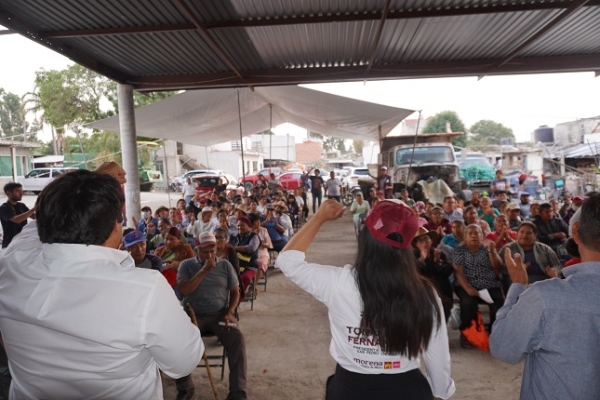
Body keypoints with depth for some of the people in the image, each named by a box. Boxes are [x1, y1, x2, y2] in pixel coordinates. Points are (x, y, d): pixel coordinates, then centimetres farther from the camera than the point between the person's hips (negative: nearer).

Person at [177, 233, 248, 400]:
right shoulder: (186, 265, 3)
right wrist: (204, 270, -17)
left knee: (237, 339, -25)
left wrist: (230, 313, -9)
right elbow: (183, 290, -13)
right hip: (194, 314, 0)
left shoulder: (225, 265, 6)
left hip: (220, 314, 1)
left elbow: (235, 292, 8)